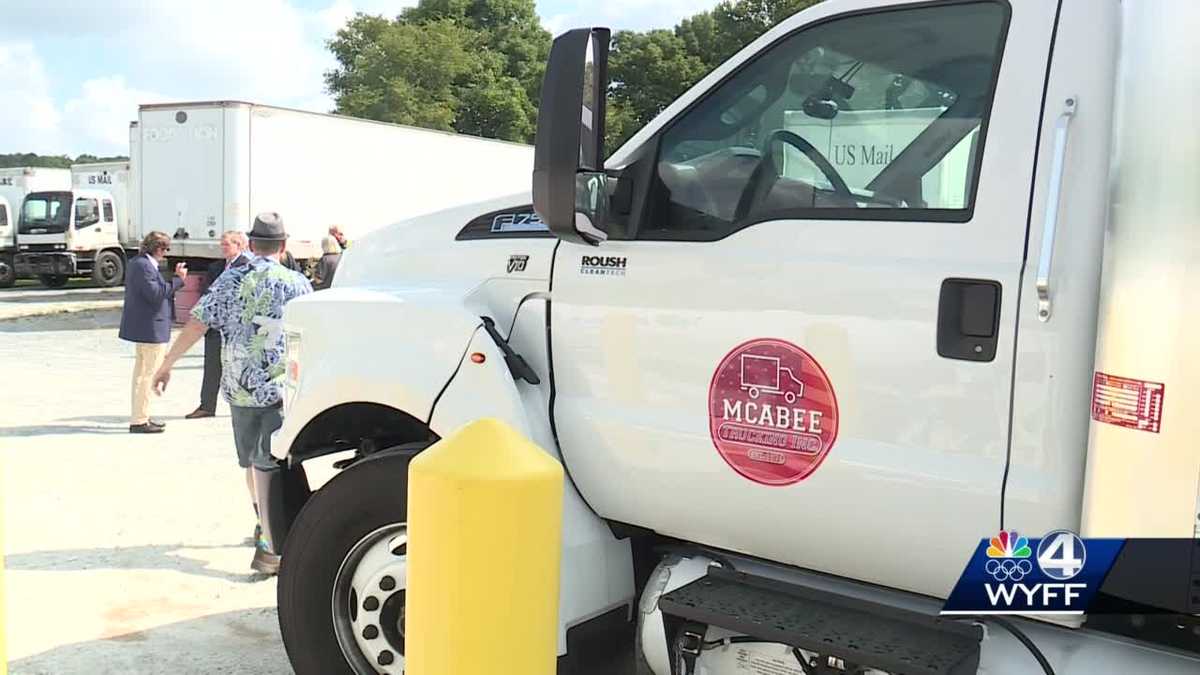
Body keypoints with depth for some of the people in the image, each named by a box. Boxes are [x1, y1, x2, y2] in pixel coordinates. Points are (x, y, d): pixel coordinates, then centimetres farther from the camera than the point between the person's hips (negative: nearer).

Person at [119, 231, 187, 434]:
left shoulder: (136, 262, 13)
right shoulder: (144, 266, -19)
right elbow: (156, 294, -25)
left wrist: (175, 278, 10)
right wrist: (178, 280, -20)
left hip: (142, 328, 11)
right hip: (151, 328, -11)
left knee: (141, 374, 18)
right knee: (148, 375, -4)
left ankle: (140, 417, 28)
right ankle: (139, 421, 0)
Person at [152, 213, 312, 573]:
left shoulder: (230, 280, 3)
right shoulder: (296, 283, -3)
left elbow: (195, 325, -1)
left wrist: (167, 364, 7)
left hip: (238, 388, 3)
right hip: (281, 388, -3)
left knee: (252, 459, 20)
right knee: (274, 466, -2)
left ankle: (264, 524, 37)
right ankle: (267, 546, -10)